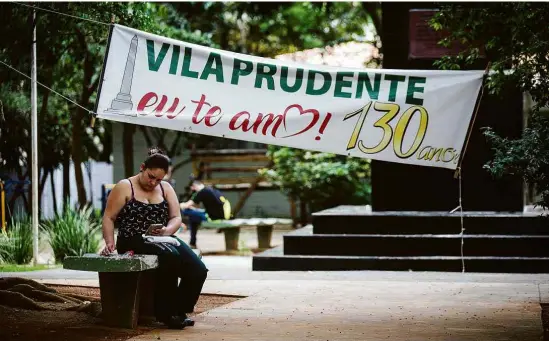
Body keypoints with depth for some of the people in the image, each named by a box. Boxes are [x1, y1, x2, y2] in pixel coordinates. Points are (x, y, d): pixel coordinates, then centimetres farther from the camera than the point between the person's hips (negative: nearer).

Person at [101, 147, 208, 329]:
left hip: (163, 239, 5)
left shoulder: (166, 188, 14)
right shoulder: (124, 187, 0)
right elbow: (108, 218, -3)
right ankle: (165, 312, -22)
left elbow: (176, 218, 10)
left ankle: (179, 310, 0)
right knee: (170, 256, -36)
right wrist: (110, 242, -18)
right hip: (134, 241, -5)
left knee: (198, 270, -18)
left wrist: (167, 230, -13)